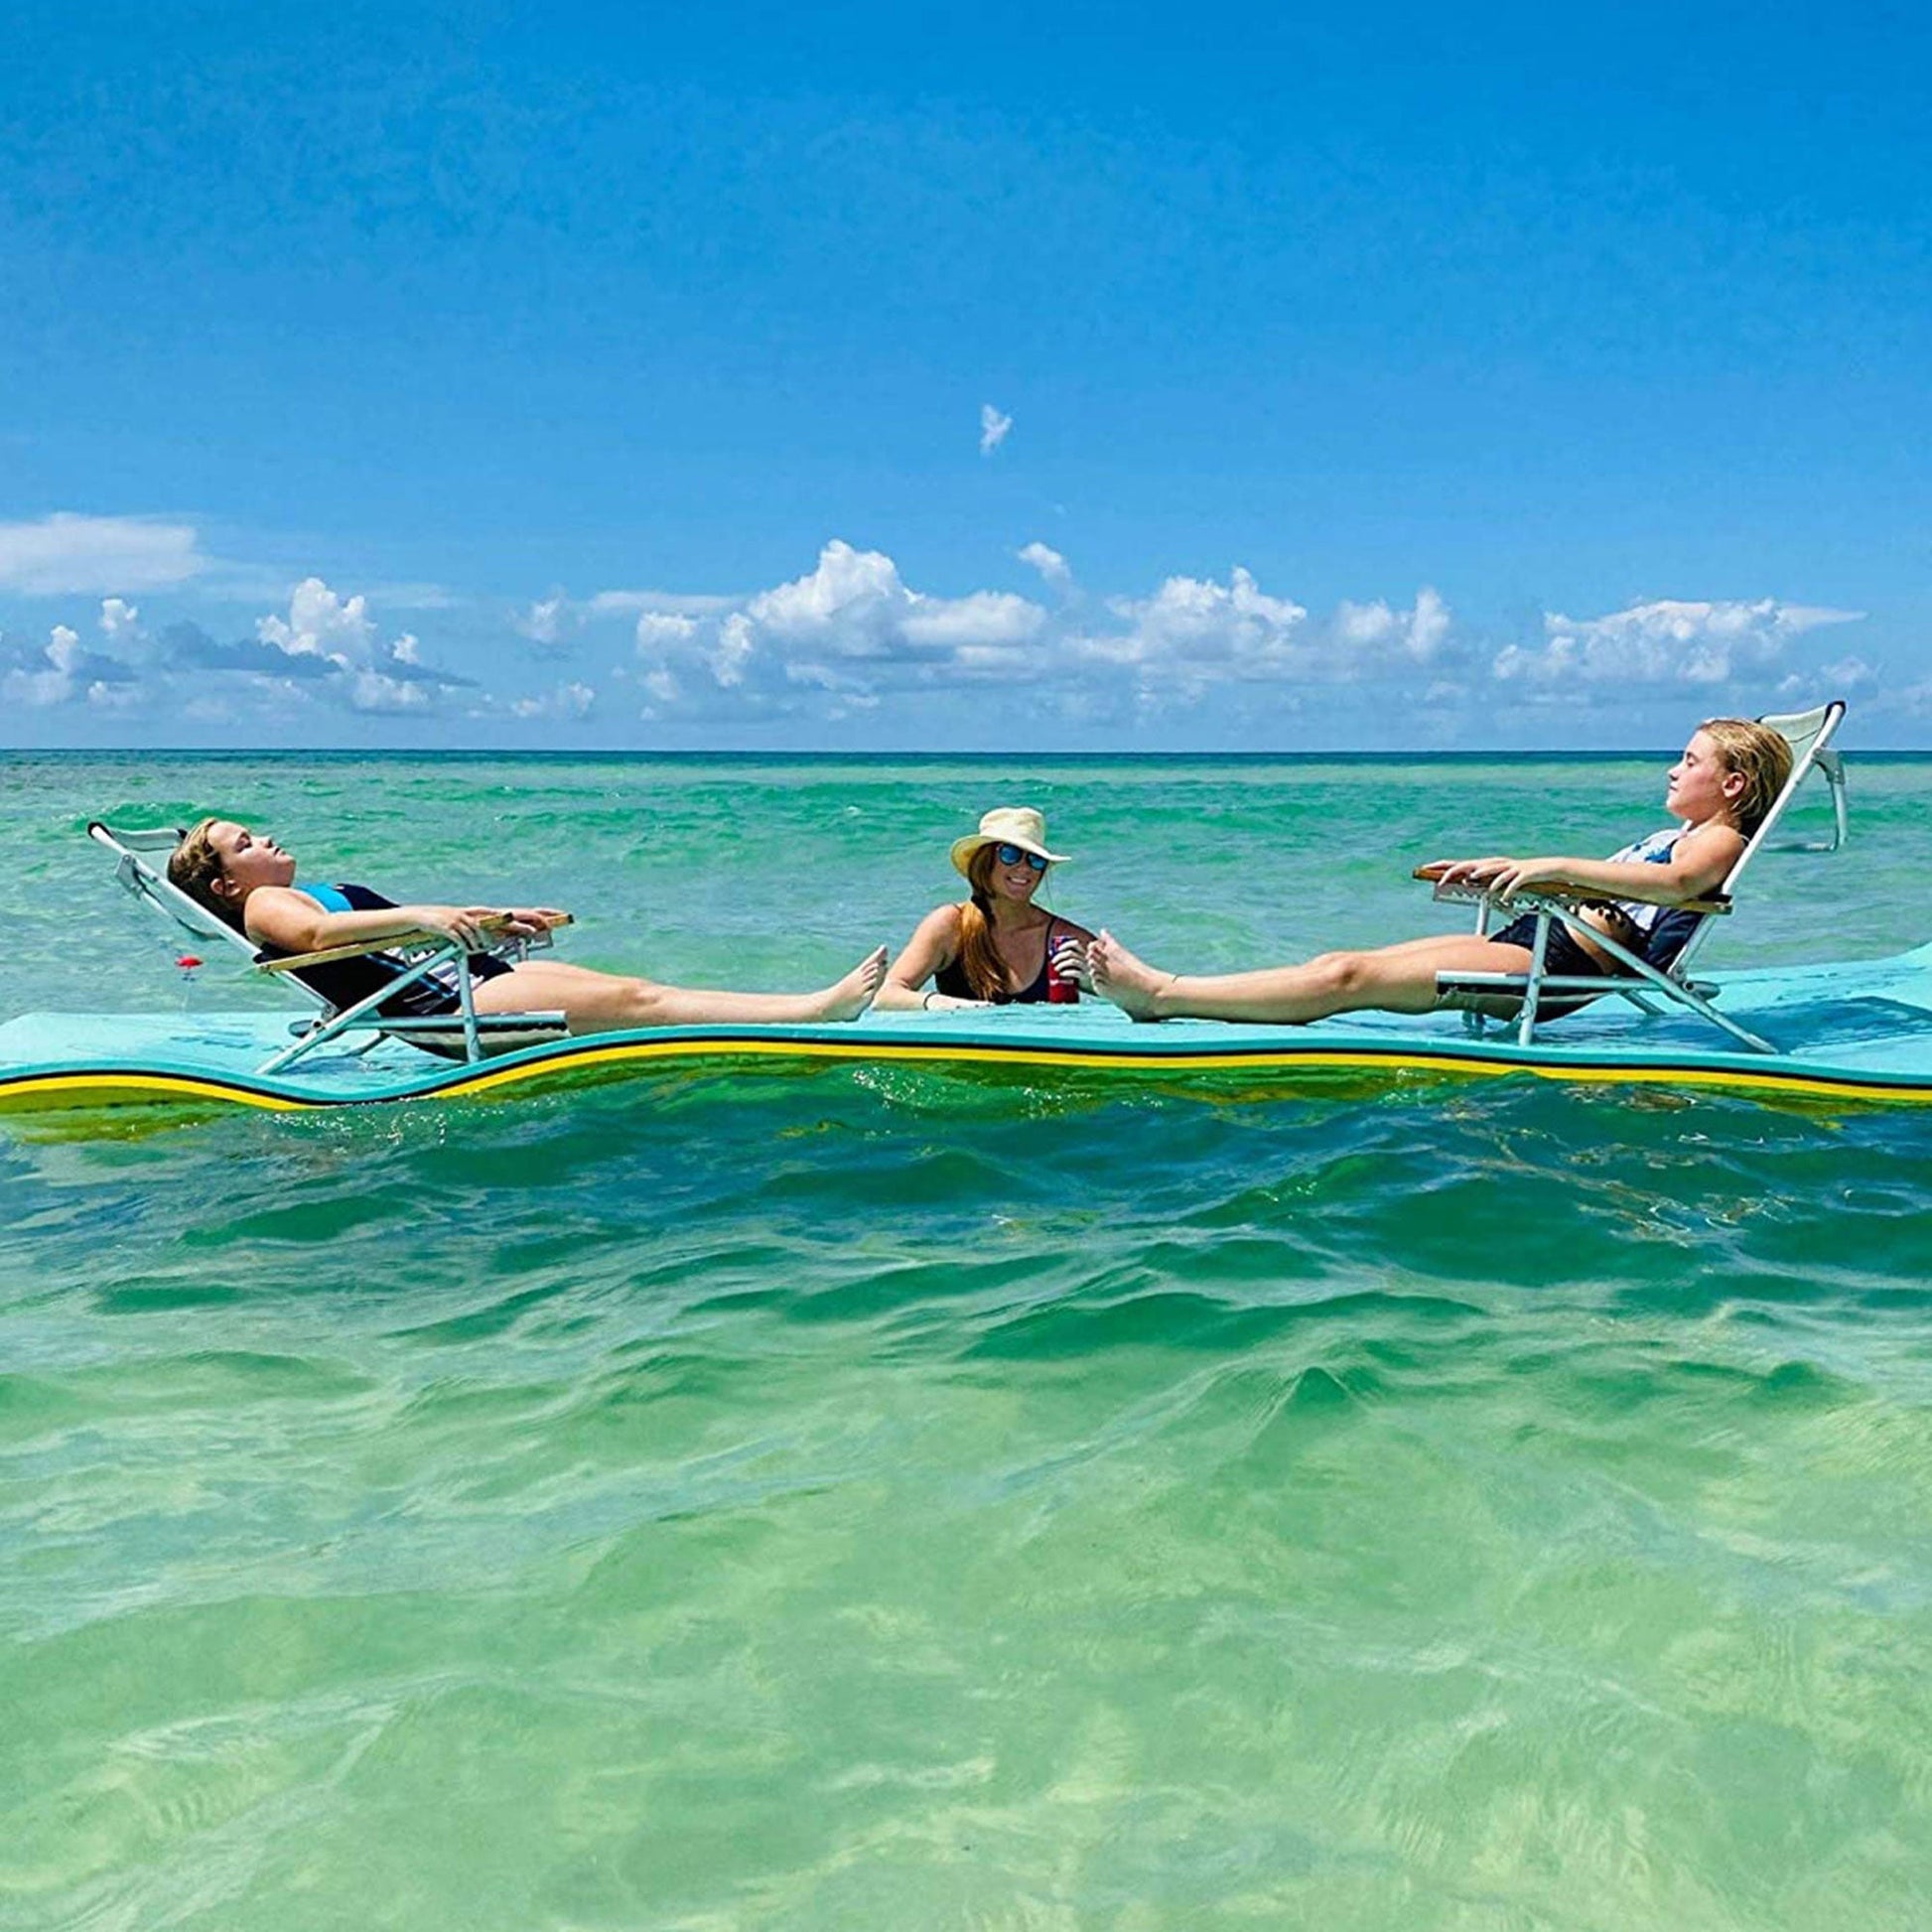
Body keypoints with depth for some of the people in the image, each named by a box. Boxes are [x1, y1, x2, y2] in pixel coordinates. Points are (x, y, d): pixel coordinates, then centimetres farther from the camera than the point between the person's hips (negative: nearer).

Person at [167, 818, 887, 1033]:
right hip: (448, 1007, -9)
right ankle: (819, 1010, -24)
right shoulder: (267, 907, 0)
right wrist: (419, 917, -35)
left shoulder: (332, 893, 29)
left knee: (634, 990, -5)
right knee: (632, 1001, -18)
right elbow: (319, 934, -23)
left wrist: (499, 923, 21)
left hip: (474, 981, 9)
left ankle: (817, 1003, -13)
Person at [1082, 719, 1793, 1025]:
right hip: (1531, 938, 10)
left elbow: (1673, 883, -26)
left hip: (1562, 966, -10)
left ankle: (1164, 993, -19)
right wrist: (1502, 869, 26)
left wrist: (1556, 865, -33)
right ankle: (1165, 997, -10)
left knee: (1352, 976, -17)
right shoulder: (1671, 838, 28)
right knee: (1339, 963, -4)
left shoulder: (1720, 841, -2)